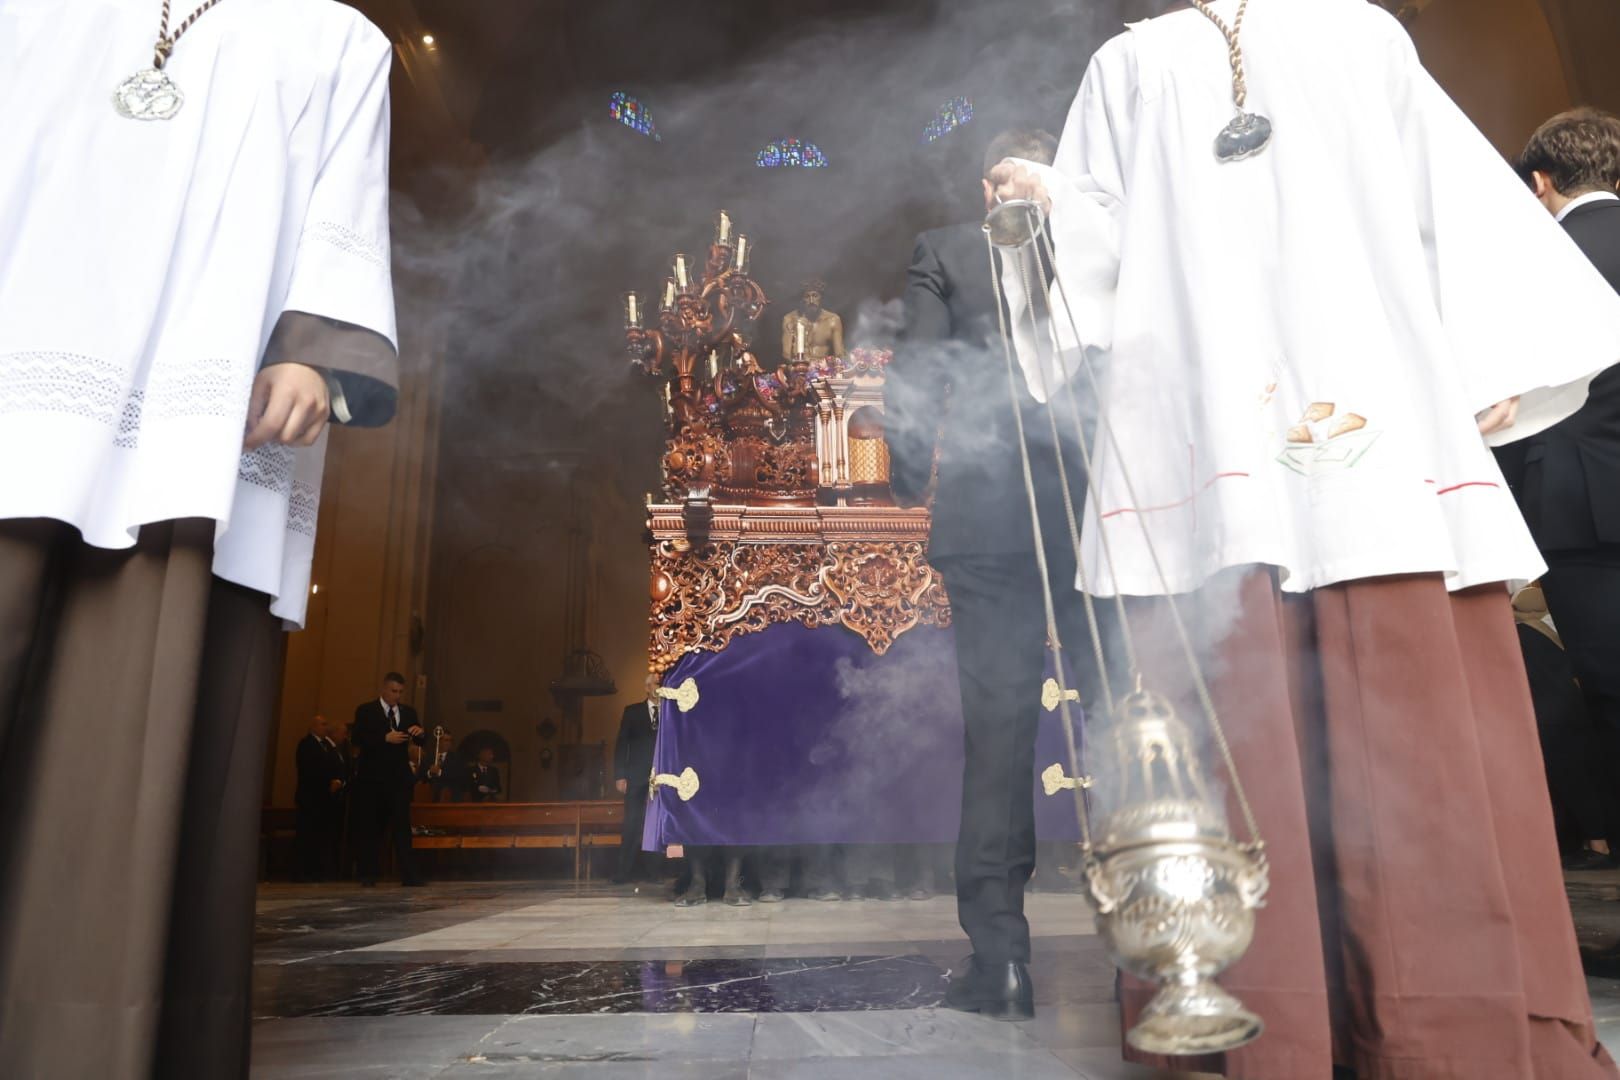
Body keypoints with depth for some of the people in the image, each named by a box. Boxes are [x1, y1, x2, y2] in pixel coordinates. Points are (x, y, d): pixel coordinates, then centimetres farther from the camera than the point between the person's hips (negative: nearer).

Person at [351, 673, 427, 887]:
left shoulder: (408, 712, 13)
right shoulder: (366, 711, 2)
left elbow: (421, 742, 10)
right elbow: (358, 739, -11)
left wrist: (419, 732, -13)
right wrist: (386, 738, -22)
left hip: (400, 778, 2)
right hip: (373, 779, -2)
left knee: (402, 825, -3)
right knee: (370, 827, 5)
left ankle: (409, 874, -6)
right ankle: (369, 874, 14)